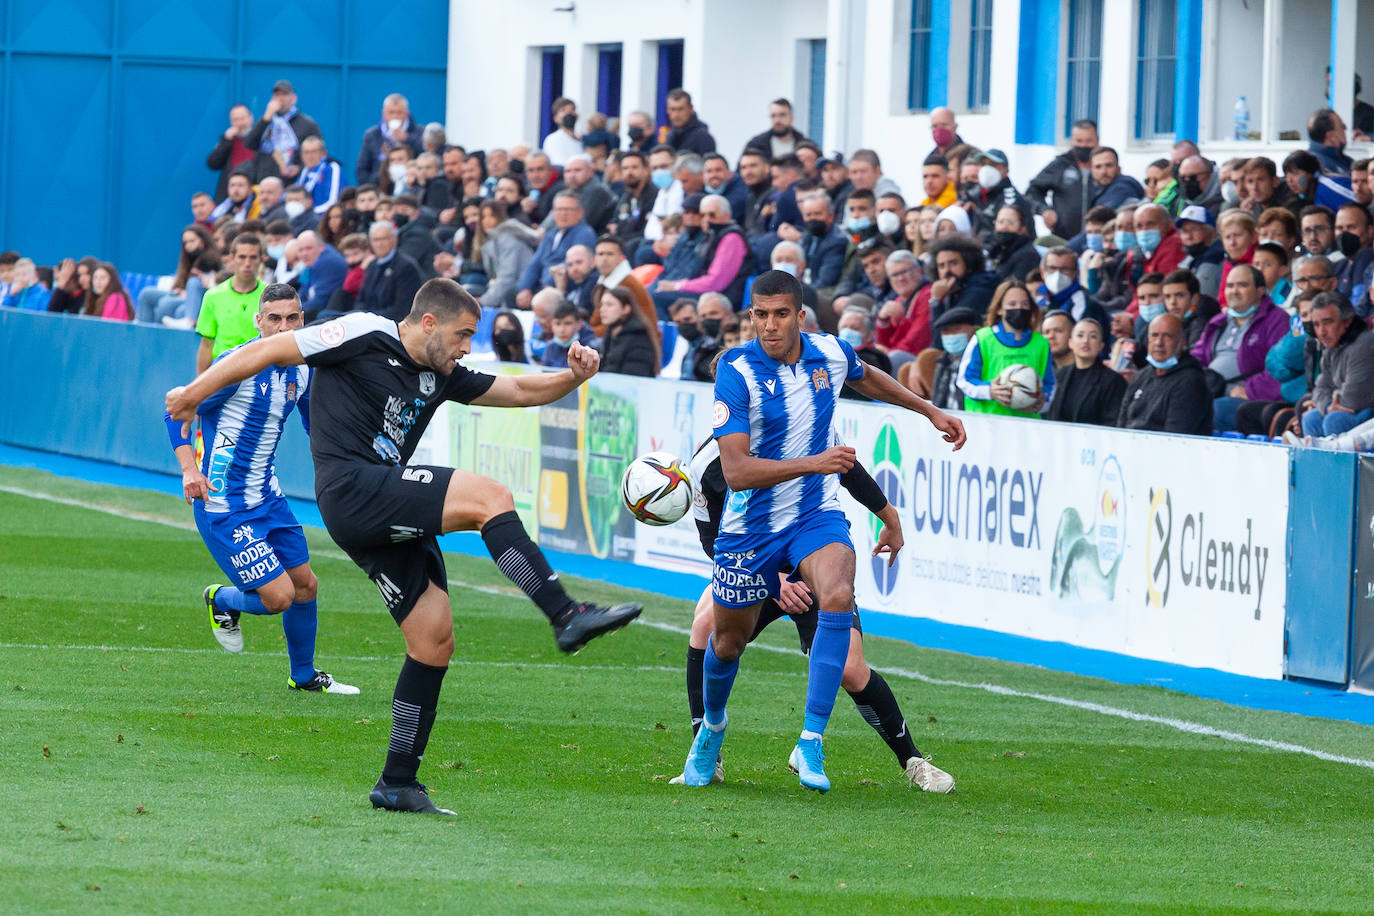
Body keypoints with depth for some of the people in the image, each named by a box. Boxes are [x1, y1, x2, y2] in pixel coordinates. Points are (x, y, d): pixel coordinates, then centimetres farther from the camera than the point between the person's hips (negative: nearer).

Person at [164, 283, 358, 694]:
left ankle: (304, 674, 37)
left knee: (305, 584, 15)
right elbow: (178, 412, -15)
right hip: (224, 504, -8)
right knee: (279, 595, -11)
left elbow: (314, 421, 22)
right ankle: (221, 601, 21)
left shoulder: (301, 371, 3)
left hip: (268, 498, 8)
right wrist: (190, 469, -27)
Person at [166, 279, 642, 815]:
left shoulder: (440, 376, 19)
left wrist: (573, 377, 5)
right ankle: (567, 618, -26)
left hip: (390, 517, 9)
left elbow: (520, 391, 24)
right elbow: (271, 351, -1)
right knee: (489, 498, -21)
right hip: (352, 489, -9)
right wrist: (195, 392, 0)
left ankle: (398, 783, 9)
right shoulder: (365, 337, -3)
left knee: (434, 641, 4)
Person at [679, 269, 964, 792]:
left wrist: (930, 411, 29)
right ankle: (712, 724, 48)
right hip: (750, 526, -2)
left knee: (837, 598, -29)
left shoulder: (831, 353, -6)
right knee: (728, 641, 13)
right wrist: (812, 463, -37)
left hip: (817, 515, 2)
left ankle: (811, 743, -27)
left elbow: (866, 379, 22)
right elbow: (735, 471, -27)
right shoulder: (737, 372, -20)